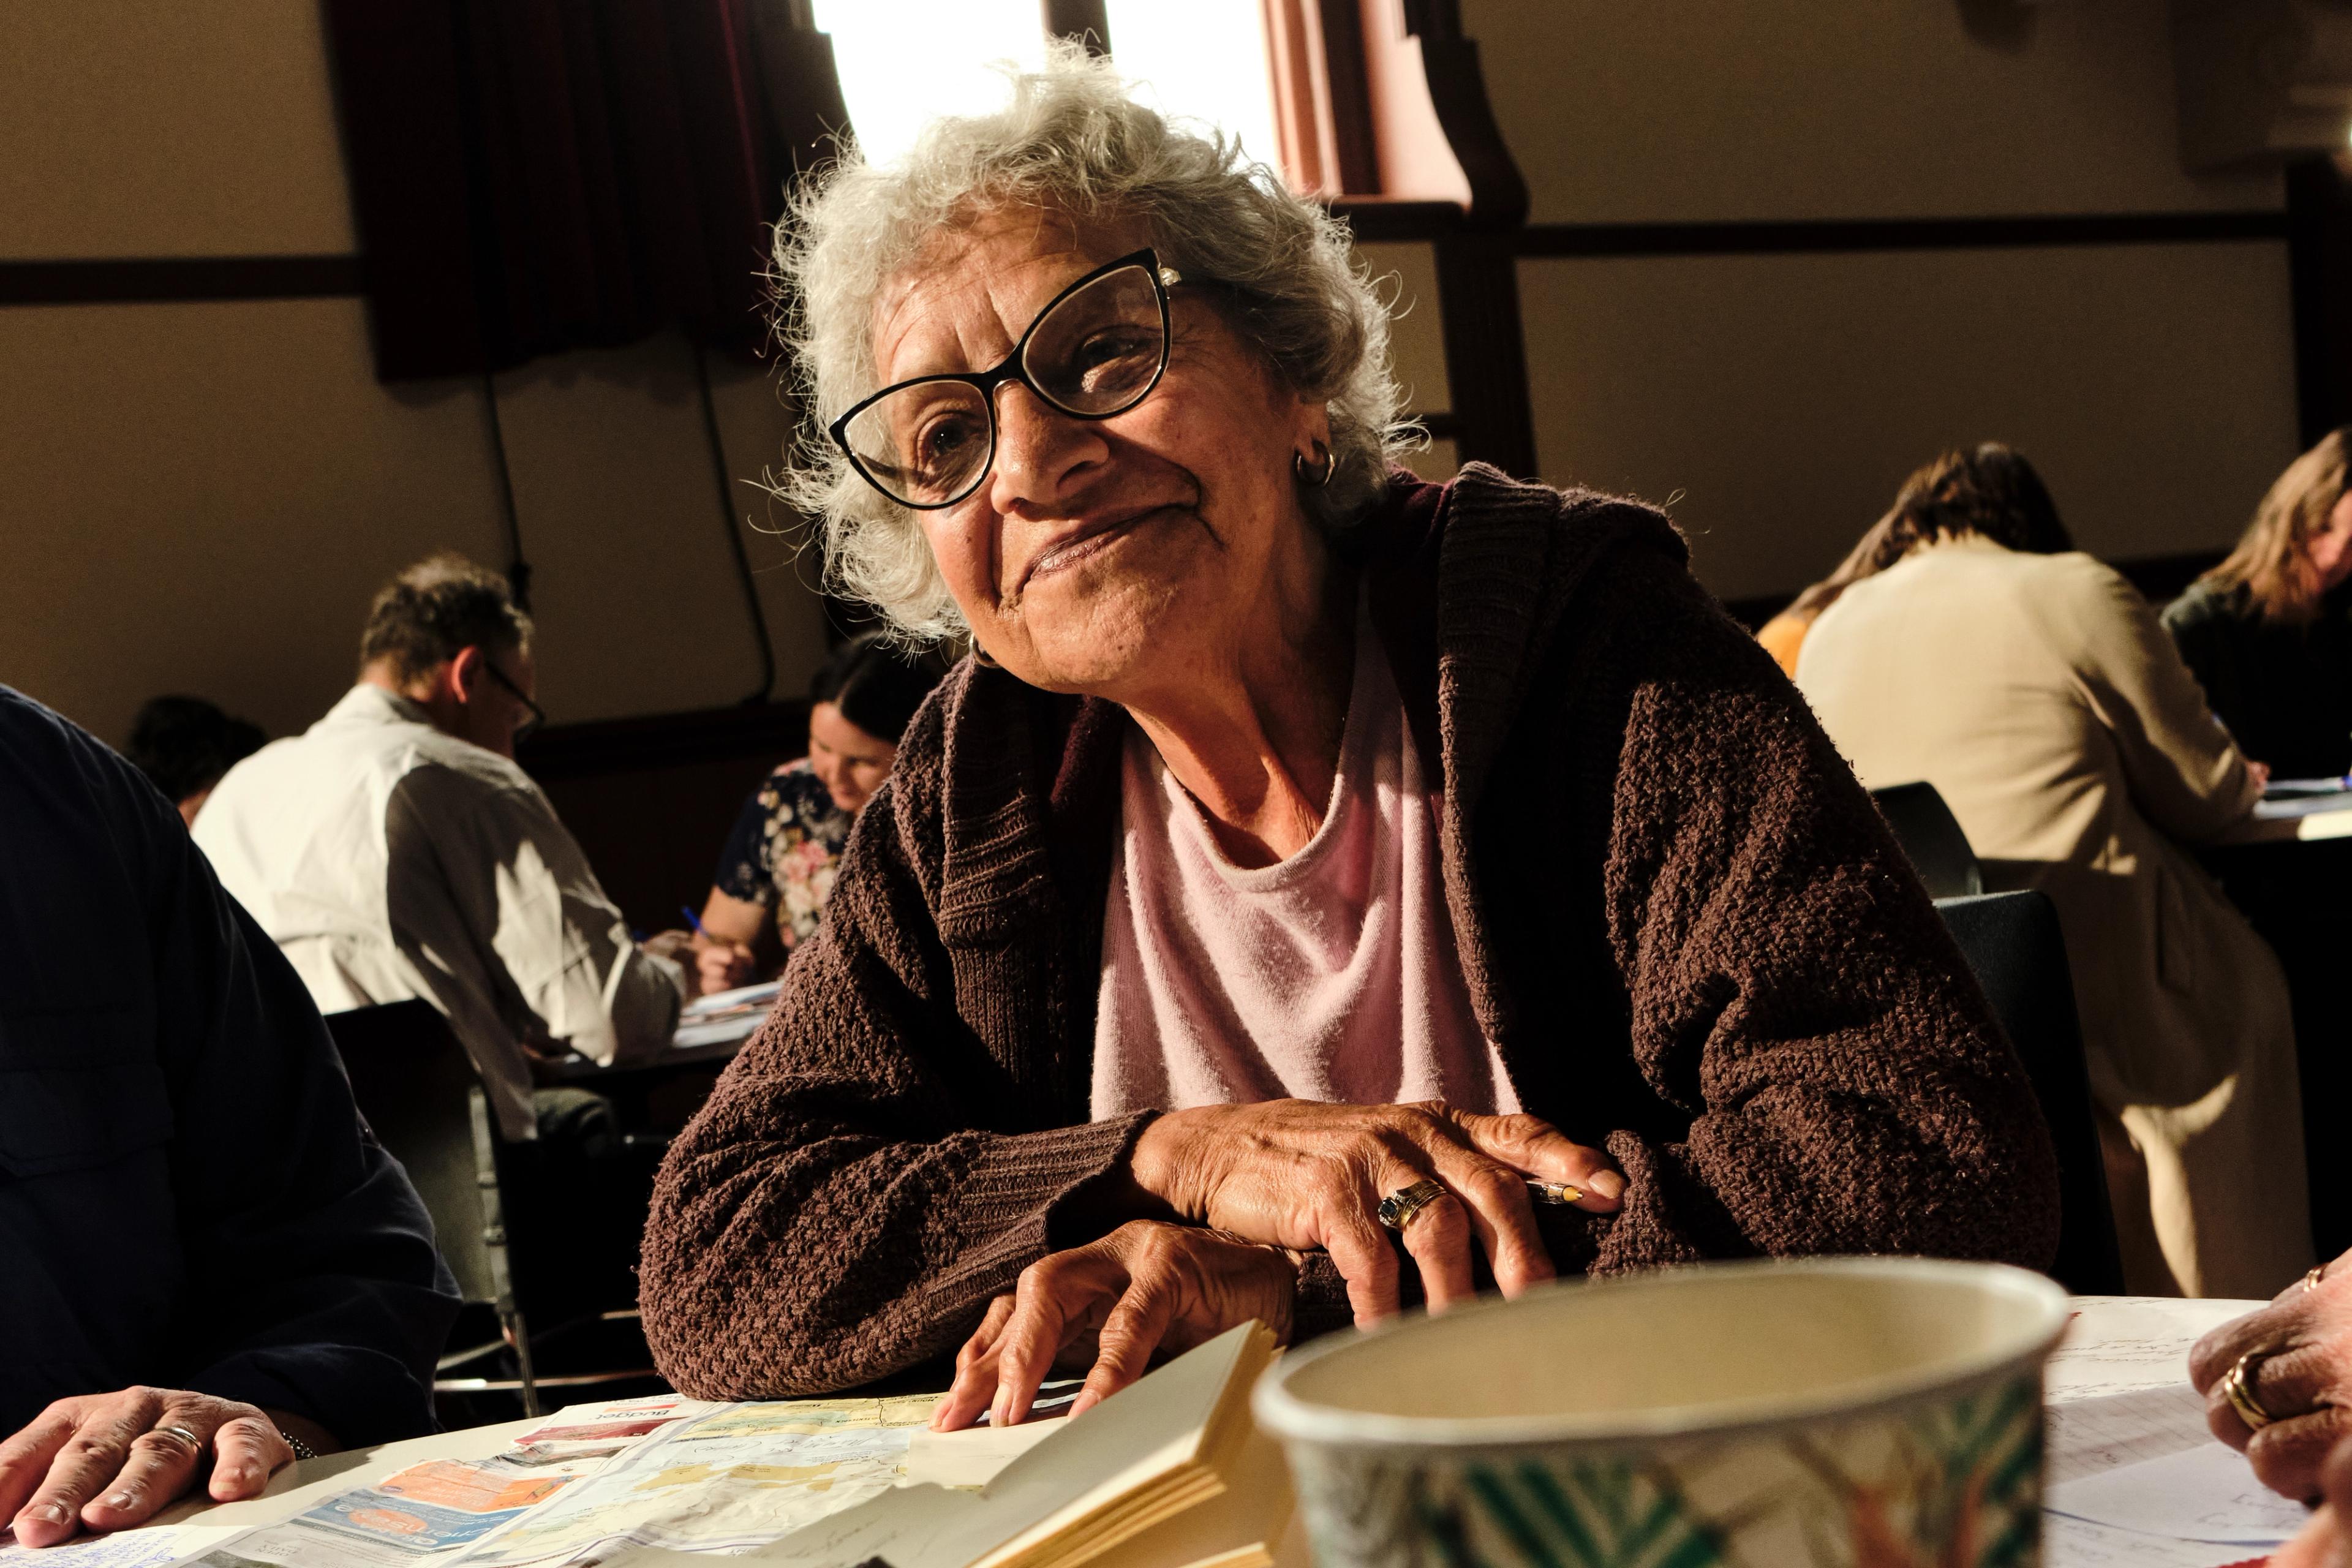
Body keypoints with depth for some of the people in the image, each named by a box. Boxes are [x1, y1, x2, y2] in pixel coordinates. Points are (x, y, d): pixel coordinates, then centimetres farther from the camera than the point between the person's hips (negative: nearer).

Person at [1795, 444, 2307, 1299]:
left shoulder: (1830, 629, 13)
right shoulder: (2079, 595, -2)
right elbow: (2204, 794, 3)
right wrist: (2242, 780, 26)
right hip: (2076, 978, -5)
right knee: (2241, 991, 22)